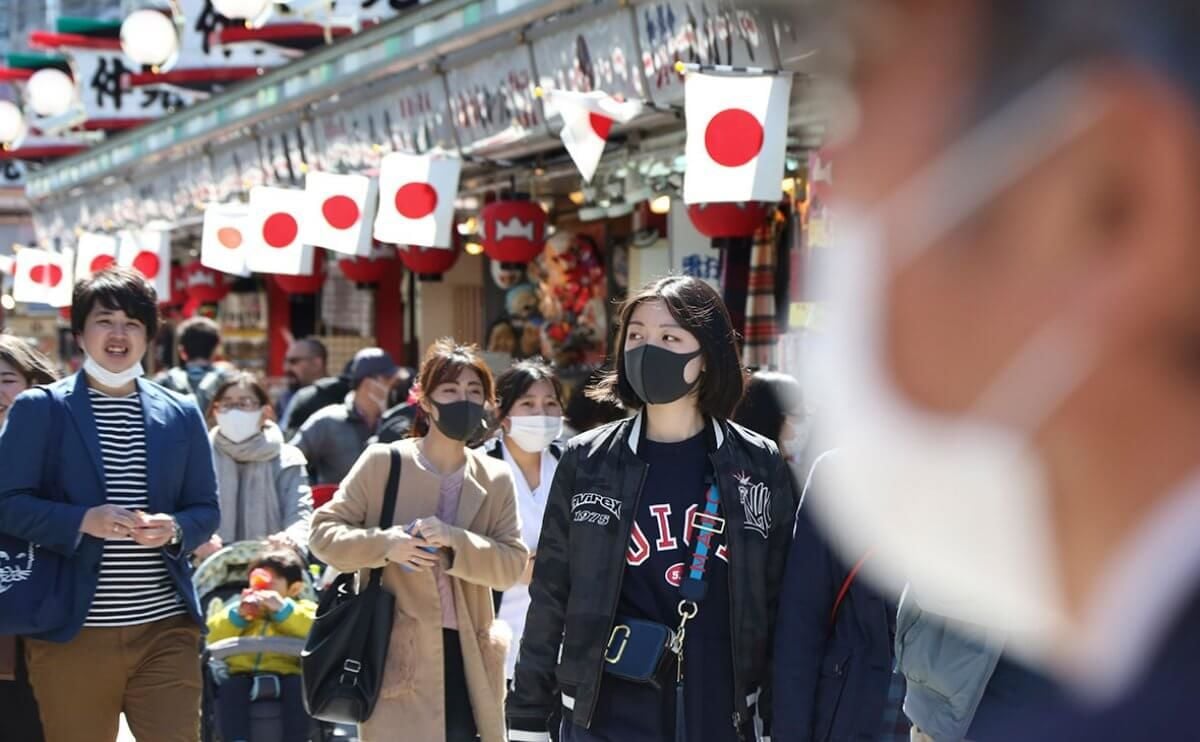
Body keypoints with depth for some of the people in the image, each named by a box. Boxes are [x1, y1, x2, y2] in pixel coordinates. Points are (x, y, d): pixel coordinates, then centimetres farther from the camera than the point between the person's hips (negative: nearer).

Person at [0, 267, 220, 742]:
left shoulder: (182, 415, 11)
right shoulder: (39, 409, 1)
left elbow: (207, 509, 11)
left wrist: (174, 528, -11)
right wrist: (83, 520, -19)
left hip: (166, 629, 2)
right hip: (72, 631, -2)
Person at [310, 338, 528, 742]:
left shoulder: (496, 479, 9)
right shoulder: (383, 462, -1)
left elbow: (512, 563, 0)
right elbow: (323, 531, 1)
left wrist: (454, 541, -17)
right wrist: (384, 544, -17)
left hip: (469, 658, 4)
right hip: (398, 658, -4)